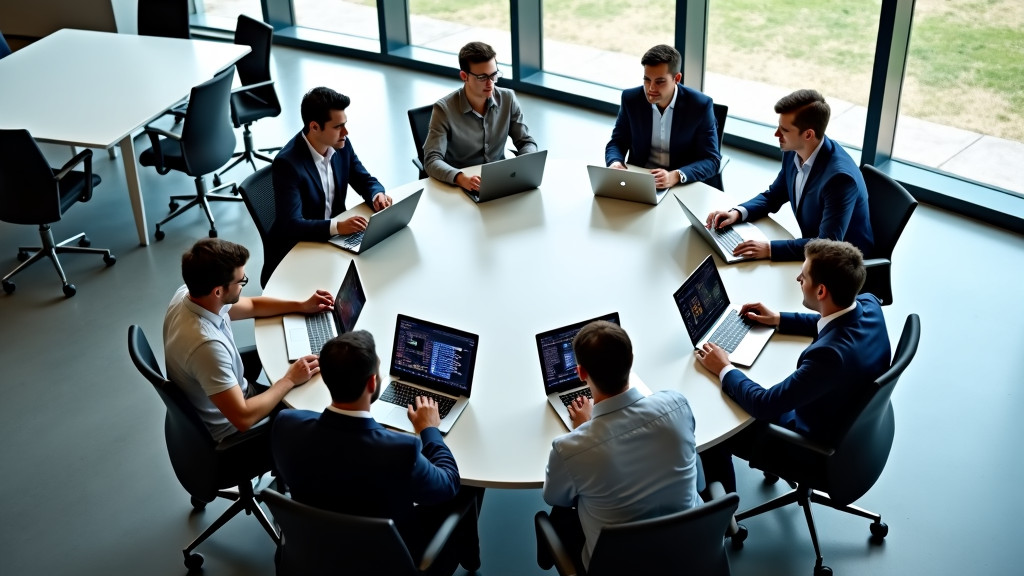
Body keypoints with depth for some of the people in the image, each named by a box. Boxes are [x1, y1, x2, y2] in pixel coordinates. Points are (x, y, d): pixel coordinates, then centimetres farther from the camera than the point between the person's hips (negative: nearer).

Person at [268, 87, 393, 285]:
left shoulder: (341, 144, -3)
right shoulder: (287, 163, -24)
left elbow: (364, 180, 10)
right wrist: (337, 226, -40)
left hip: (335, 237, 7)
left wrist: (377, 195, -13)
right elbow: (291, 224, -28)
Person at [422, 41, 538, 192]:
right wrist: (461, 178, -41)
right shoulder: (444, 109, -14)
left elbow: (527, 142, 4)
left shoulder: (508, 99, -2)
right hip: (460, 185, -2)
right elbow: (432, 160, -21)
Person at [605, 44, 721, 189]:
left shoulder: (700, 106, -11)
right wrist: (615, 162, -16)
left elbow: (712, 160, -9)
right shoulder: (631, 99, -3)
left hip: (683, 185, -3)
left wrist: (676, 176, -28)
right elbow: (617, 142, 9)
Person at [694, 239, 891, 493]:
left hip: (819, 445, -8)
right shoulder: (869, 304, -17)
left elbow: (765, 405, -31)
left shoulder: (831, 354, -42)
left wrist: (724, 370, -16)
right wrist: (779, 319, 8)